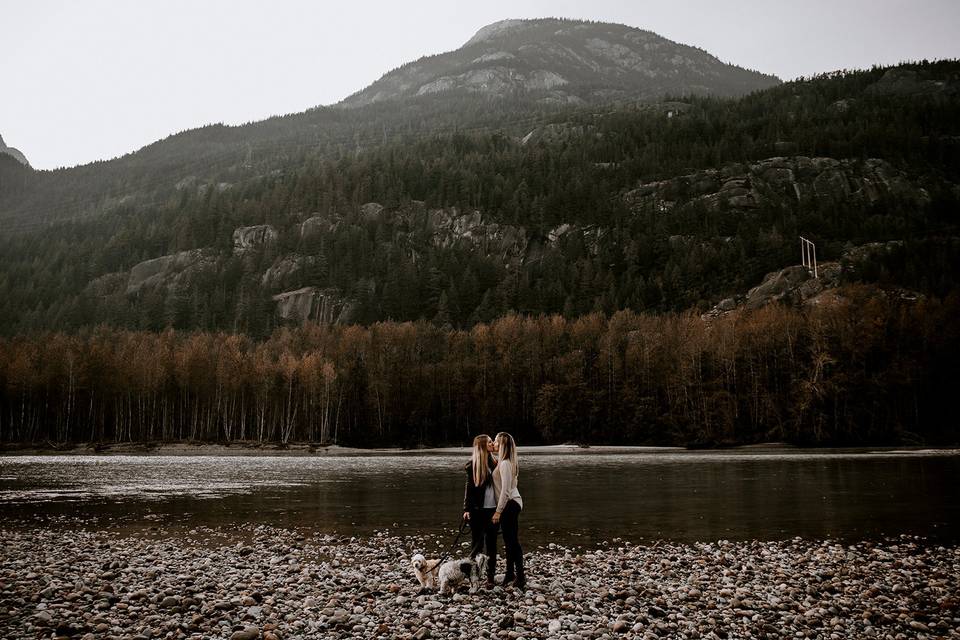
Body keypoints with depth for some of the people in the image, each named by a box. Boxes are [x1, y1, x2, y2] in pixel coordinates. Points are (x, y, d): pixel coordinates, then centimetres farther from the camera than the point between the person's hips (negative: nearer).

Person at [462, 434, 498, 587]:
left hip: (493, 509, 4)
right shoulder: (473, 465, -4)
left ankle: (490, 578, 11)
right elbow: (469, 488, -5)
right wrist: (467, 509, -12)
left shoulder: (494, 463, 10)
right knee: (478, 544, 0)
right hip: (478, 510, -4)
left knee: (491, 545, 6)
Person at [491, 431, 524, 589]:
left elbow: (505, 490, -20)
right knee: (509, 541, 14)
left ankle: (520, 576, -3)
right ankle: (510, 574, 21)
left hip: (510, 504, -10)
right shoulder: (504, 462, 13)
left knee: (512, 541, -6)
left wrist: (498, 511, -17)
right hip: (511, 504, 10)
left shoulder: (505, 464, -17)